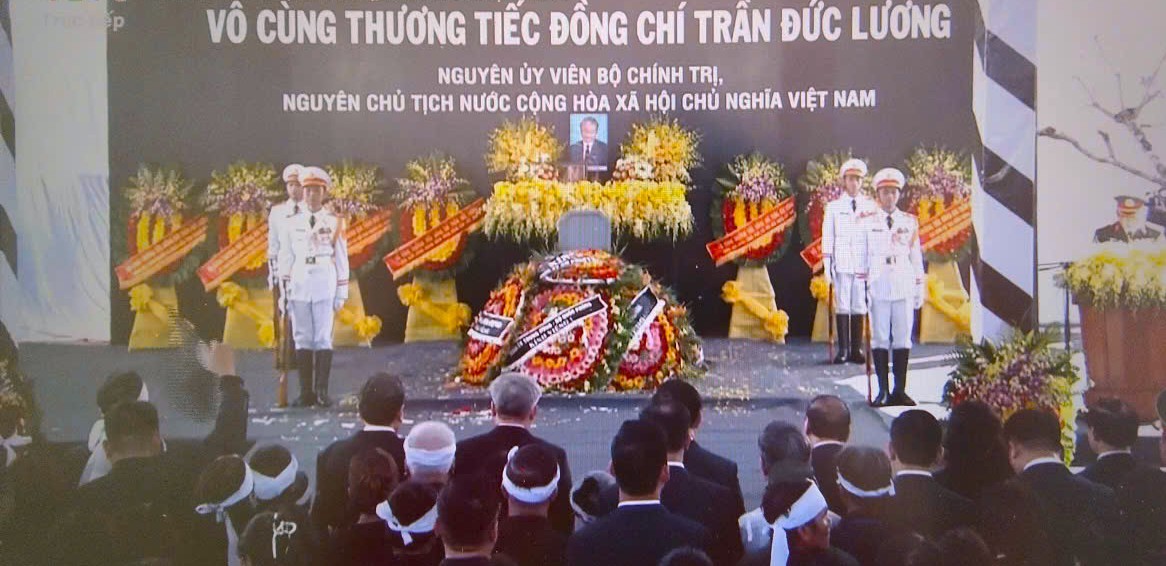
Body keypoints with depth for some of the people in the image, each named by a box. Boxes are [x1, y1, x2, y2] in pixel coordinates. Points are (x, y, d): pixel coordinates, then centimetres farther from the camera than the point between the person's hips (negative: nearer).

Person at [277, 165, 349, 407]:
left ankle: (322, 392, 0)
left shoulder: (334, 223, 5)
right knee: (302, 339, 2)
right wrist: (284, 289, 2)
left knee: (324, 338, -3)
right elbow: (285, 258, 9)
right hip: (299, 284, 2)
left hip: (325, 285, -1)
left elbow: (342, 259, 6)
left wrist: (342, 293, 2)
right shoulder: (291, 224, 8)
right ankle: (306, 392, 5)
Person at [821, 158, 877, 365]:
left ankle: (856, 349, 4)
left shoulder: (870, 205, 12)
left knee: (860, 306, -1)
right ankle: (842, 350, -1)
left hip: (863, 264, 1)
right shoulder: (834, 206, 9)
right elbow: (827, 237, 7)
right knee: (842, 306, -4)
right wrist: (826, 266, 0)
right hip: (842, 264, -1)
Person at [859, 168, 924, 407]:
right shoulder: (868, 223, 5)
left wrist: (920, 289, 7)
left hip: (904, 287, 1)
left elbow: (916, 257, 10)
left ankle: (900, 390, 8)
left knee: (903, 338, 2)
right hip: (878, 286, -1)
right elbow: (862, 257, 6)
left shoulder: (910, 222, 8)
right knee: (879, 338, 0)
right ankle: (883, 391, 5)